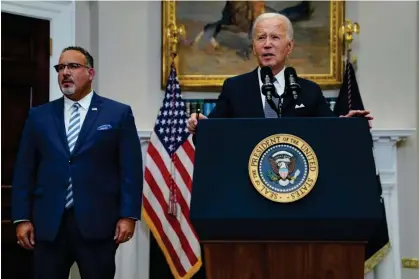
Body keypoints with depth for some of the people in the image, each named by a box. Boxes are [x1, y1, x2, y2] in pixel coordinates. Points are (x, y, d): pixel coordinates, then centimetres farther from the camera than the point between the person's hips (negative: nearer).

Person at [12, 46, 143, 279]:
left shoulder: (118, 113, 3)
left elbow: (131, 168, -1)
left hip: (98, 223, -2)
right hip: (48, 224, 2)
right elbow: (25, 170, 9)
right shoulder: (39, 116, 11)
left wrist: (128, 216, -8)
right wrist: (22, 218, 2)